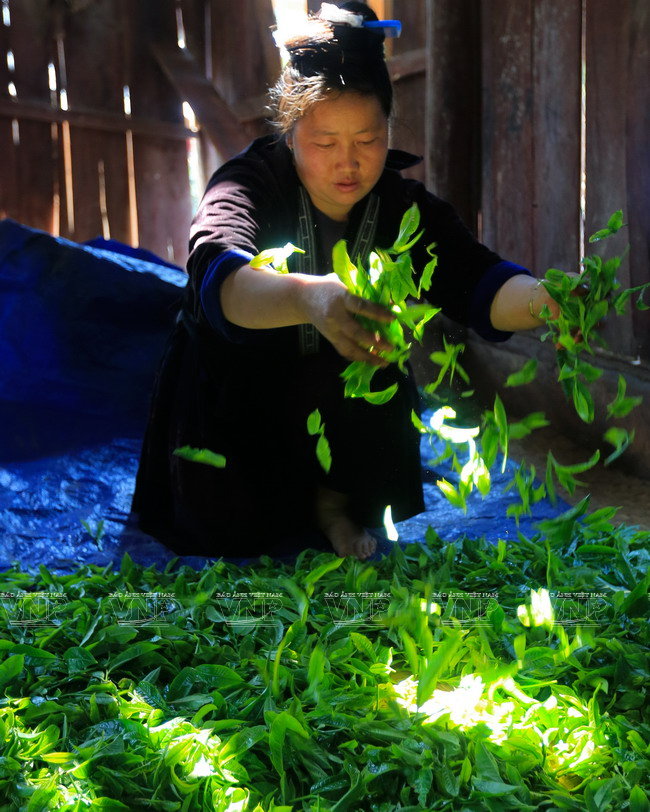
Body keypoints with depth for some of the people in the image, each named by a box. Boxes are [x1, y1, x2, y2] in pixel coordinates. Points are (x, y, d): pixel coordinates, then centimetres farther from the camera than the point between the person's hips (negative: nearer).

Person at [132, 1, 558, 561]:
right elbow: (218, 276, -47)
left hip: (344, 404, 3)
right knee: (232, 534, -17)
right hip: (238, 397, -3)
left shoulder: (404, 208, -12)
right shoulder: (251, 185, -25)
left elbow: (476, 283, -27)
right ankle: (292, 500, 16)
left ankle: (338, 496, 1)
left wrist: (539, 300, -52)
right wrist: (310, 297, -69)